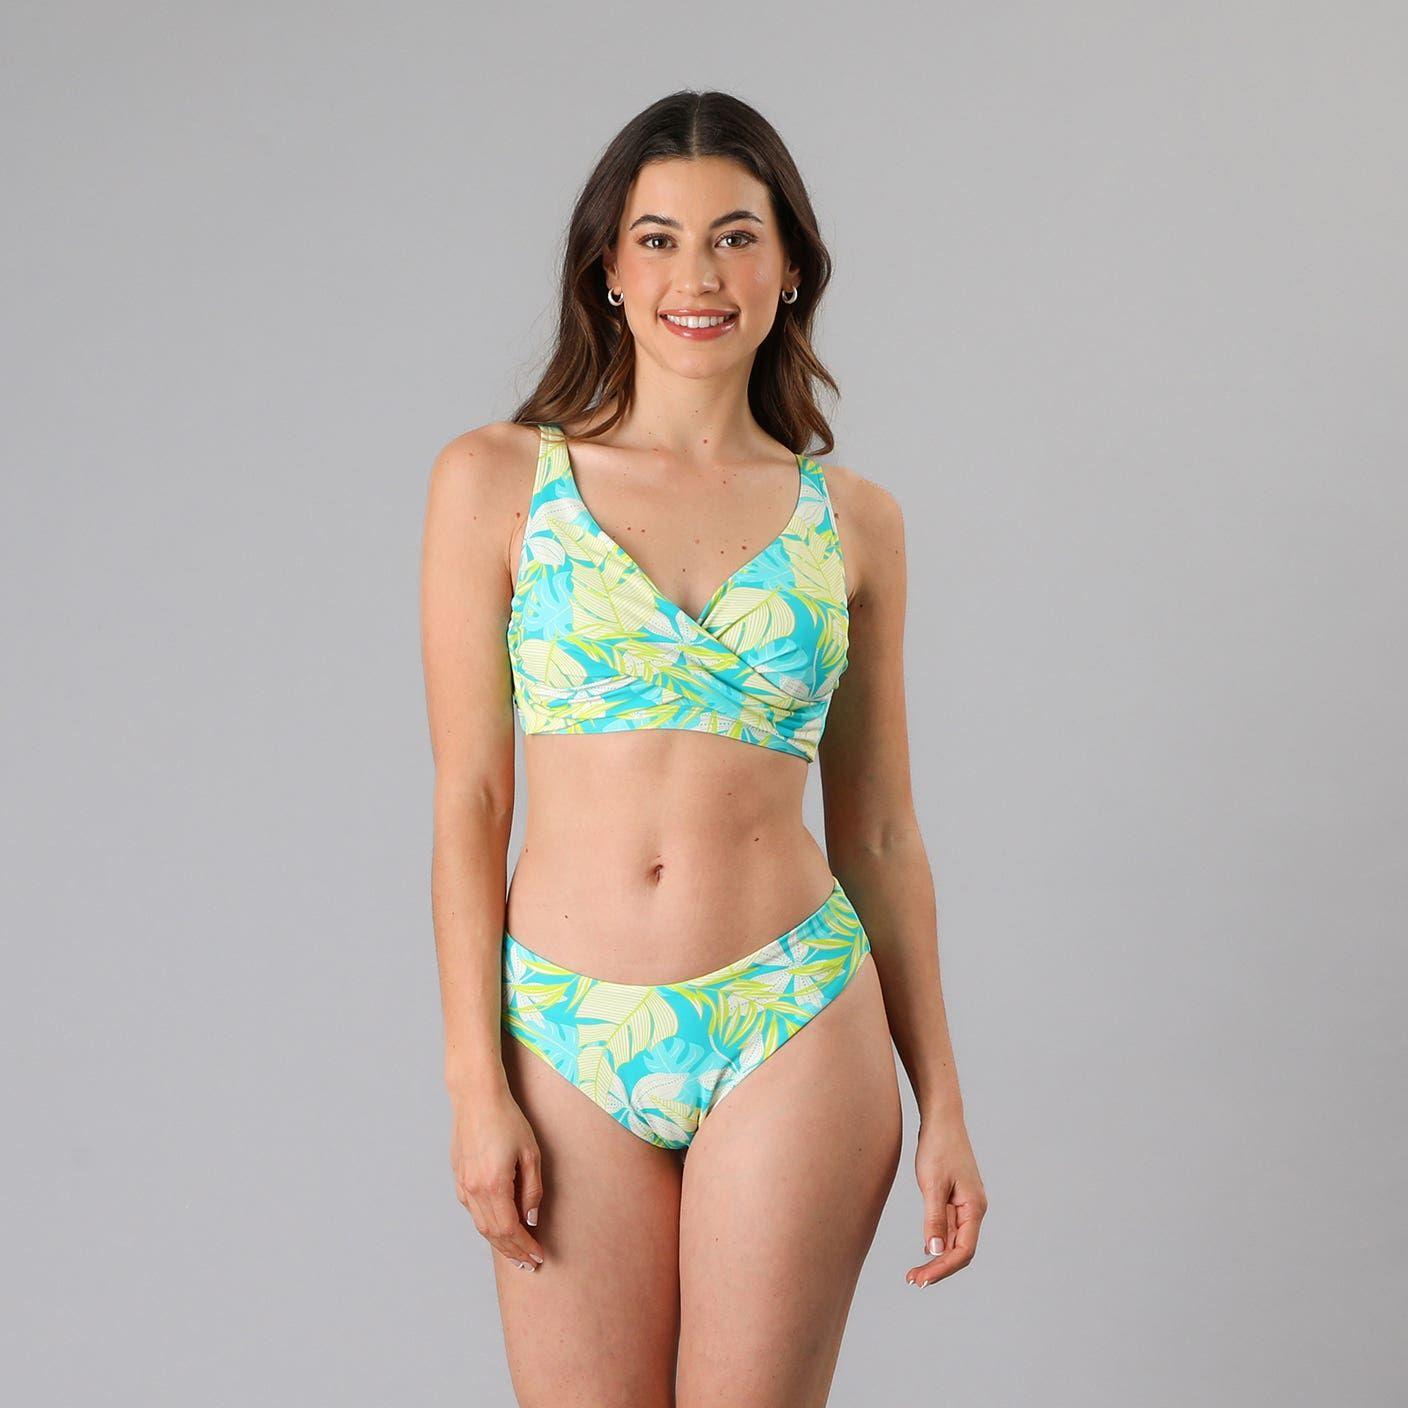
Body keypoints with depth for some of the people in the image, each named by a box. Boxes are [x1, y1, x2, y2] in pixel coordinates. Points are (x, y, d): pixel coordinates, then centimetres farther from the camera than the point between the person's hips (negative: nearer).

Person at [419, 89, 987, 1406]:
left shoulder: (851, 519, 6)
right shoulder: (498, 481, 1)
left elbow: (879, 829, 9)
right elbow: (467, 800, 0)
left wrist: (943, 1104, 7)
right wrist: (476, 1083, -6)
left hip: (794, 1037, 1)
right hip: (570, 1038, 0)